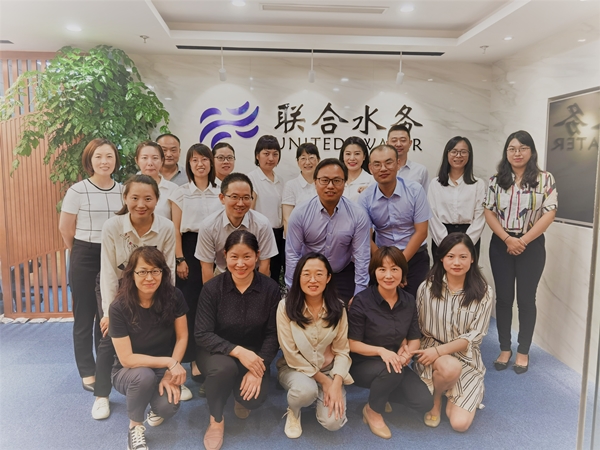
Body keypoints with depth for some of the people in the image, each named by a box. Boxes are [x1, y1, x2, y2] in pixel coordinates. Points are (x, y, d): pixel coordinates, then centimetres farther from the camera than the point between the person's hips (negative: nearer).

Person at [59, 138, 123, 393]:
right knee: (85, 315, 6)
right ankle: (88, 372, 20)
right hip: (86, 257, -3)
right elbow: (65, 228, -2)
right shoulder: (77, 191, -8)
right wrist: (83, 252, 8)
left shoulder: (123, 191, 3)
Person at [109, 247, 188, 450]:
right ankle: (135, 428, -6)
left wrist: (171, 372, -18)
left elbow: (182, 337, -8)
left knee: (168, 406, -28)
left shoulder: (174, 297, -17)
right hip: (128, 371, -1)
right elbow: (126, 359, -22)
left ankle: (156, 407, 13)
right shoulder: (119, 308, -24)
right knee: (144, 376, -36)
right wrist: (169, 362, -27)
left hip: (163, 369, 2)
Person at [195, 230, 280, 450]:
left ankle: (241, 398, 17)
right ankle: (216, 420, -4)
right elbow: (202, 335, -17)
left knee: (255, 397, -25)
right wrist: (238, 351, -29)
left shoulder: (270, 289, -12)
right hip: (216, 351, -1)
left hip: (253, 354, 1)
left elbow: (272, 335, -8)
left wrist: (258, 369, -21)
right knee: (224, 368, -35)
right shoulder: (212, 288, -16)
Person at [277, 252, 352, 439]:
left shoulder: (337, 308, -9)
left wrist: (336, 383, -20)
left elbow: (342, 350, -5)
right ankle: (293, 411, 2)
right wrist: (323, 380, -16)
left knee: (333, 422, -18)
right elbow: (291, 354, -15)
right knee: (306, 389, -36)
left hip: (329, 369, 2)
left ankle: (323, 394, 16)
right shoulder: (286, 306, -17)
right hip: (295, 368, -2)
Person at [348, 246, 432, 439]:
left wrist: (407, 351, -17)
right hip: (362, 364, -5)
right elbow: (352, 344, -15)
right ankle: (372, 411, -4)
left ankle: (382, 392, 17)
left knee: (424, 402, -12)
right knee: (391, 371, -36)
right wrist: (380, 351, -30)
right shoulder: (362, 301, -19)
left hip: (394, 363, 5)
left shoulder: (408, 301, -3)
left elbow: (414, 338, 6)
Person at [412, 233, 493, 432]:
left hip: (466, 357, 1)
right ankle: (435, 398, -1)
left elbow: (474, 336, -10)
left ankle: (453, 395, 22)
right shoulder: (427, 287, -8)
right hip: (431, 353, 0)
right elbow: (416, 327, 1)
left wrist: (439, 350, -21)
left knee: (460, 423, -14)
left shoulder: (483, 293, -8)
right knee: (450, 367, -37)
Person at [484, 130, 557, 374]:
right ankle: (505, 349, 21)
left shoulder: (545, 179, -1)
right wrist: (508, 239, -12)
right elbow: (489, 213, 0)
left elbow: (549, 214, -7)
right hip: (501, 246, 2)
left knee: (526, 299, 6)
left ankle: (523, 351, 21)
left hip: (531, 246, -2)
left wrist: (523, 241, -13)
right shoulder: (496, 180, 4)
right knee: (503, 298, 7)